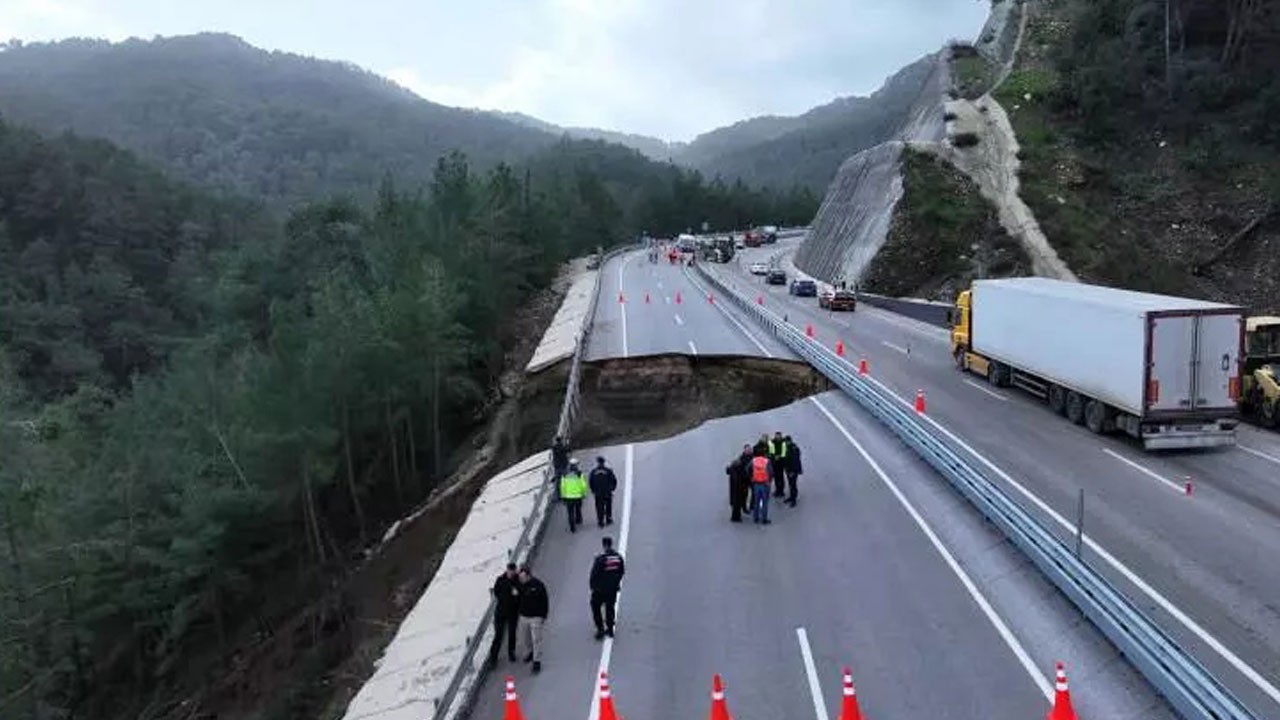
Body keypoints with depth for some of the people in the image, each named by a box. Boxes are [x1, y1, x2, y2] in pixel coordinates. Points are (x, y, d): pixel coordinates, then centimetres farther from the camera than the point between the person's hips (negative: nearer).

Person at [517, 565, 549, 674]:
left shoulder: (538, 585, -17)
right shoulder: (520, 584, -5)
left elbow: (545, 601, -10)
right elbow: (518, 599, 10)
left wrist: (544, 616, -9)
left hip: (536, 617, -5)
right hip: (523, 616, 5)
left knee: (536, 639, -5)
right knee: (525, 637, 18)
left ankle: (537, 661, 3)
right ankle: (531, 652, 44)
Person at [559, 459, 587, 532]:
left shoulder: (565, 474, -3)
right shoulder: (579, 474, -9)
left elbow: (562, 486, -2)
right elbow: (583, 485, -10)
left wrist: (563, 496, 7)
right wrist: (584, 493, 4)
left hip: (568, 496, 0)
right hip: (578, 496, 0)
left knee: (570, 513, 6)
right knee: (578, 509, 26)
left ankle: (572, 528, 3)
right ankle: (578, 520, 43)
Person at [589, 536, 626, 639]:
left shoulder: (600, 558, -22)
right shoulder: (618, 557, -6)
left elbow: (594, 574, -16)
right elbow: (622, 572, 4)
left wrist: (592, 587, -2)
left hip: (600, 589, -5)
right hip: (613, 588, 5)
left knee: (595, 607, 14)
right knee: (610, 607, 20)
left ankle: (600, 628, 9)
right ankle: (610, 629, 27)